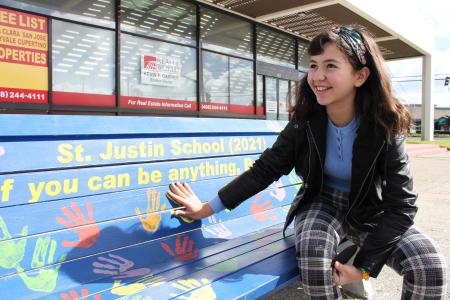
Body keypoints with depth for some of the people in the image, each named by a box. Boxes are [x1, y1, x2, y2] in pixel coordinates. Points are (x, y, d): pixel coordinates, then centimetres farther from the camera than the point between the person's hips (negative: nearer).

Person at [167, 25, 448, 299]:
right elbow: (265, 169, -9)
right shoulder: (306, 122, -16)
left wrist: (364, 265, -25)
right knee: (312, 247, -33)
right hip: (321, 204, 1)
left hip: (373, 213, 0)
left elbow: (402, 205, -18)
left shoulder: (386, 128, -21)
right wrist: (209, 208, -10)